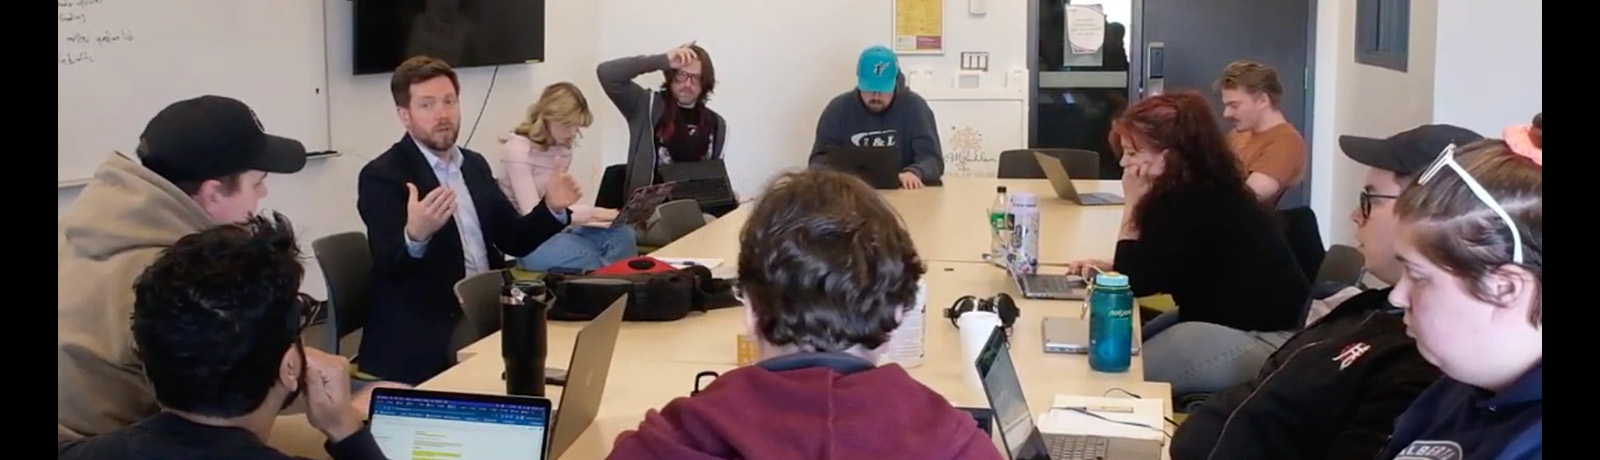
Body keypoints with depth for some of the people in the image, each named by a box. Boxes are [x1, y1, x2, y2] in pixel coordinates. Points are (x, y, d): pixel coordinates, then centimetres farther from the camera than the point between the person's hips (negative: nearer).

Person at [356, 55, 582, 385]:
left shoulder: (474, 164, 14)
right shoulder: (381, 176, -7)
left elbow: (514, 240, 13)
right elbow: (388, 265, -18)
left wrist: (552, 208, -6)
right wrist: (415, 236, -40)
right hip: (423, 342, -7)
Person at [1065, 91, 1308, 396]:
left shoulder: (1194, 204, -24)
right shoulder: (1196, 190, 7)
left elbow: (1136, 281, -18)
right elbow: (1153, 270, 18)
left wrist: (1134, 202, -14)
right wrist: (1112, 268, 2)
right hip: (1226, 317, 10)